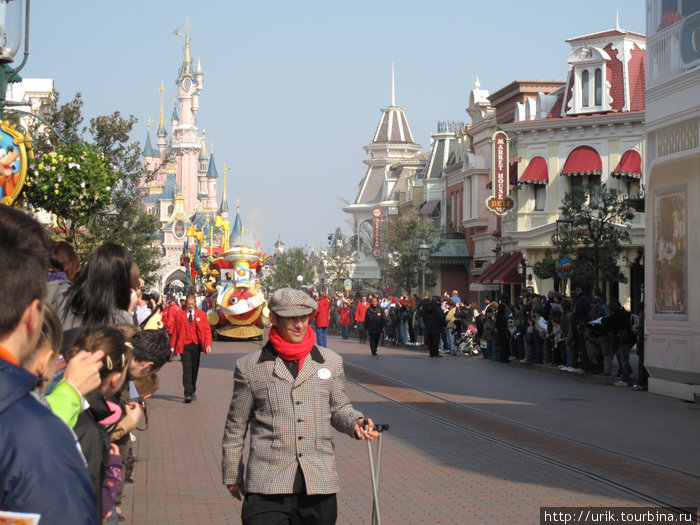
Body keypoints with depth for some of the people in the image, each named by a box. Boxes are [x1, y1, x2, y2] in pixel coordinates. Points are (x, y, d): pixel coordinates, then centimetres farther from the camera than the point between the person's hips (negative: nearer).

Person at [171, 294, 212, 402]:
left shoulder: (201, 314, 7)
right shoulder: (180, 314, 2)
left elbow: (207, 330, 6)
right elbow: (175, 331, 3)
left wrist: (208, 344, -7)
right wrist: (172, 346, -1)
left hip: (196, 345, 2)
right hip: (184, 345, -2)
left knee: (194, 369, 10)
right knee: (187, 370, -10)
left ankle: (193, 392, 26)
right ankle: (188, 394, -12)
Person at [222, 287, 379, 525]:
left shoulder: (331, 362, 11)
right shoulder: (249, 367, 5)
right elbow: (235, 427, 12)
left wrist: (356, 422, -1)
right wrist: (232, 475, 16)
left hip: (318, 482, 2)